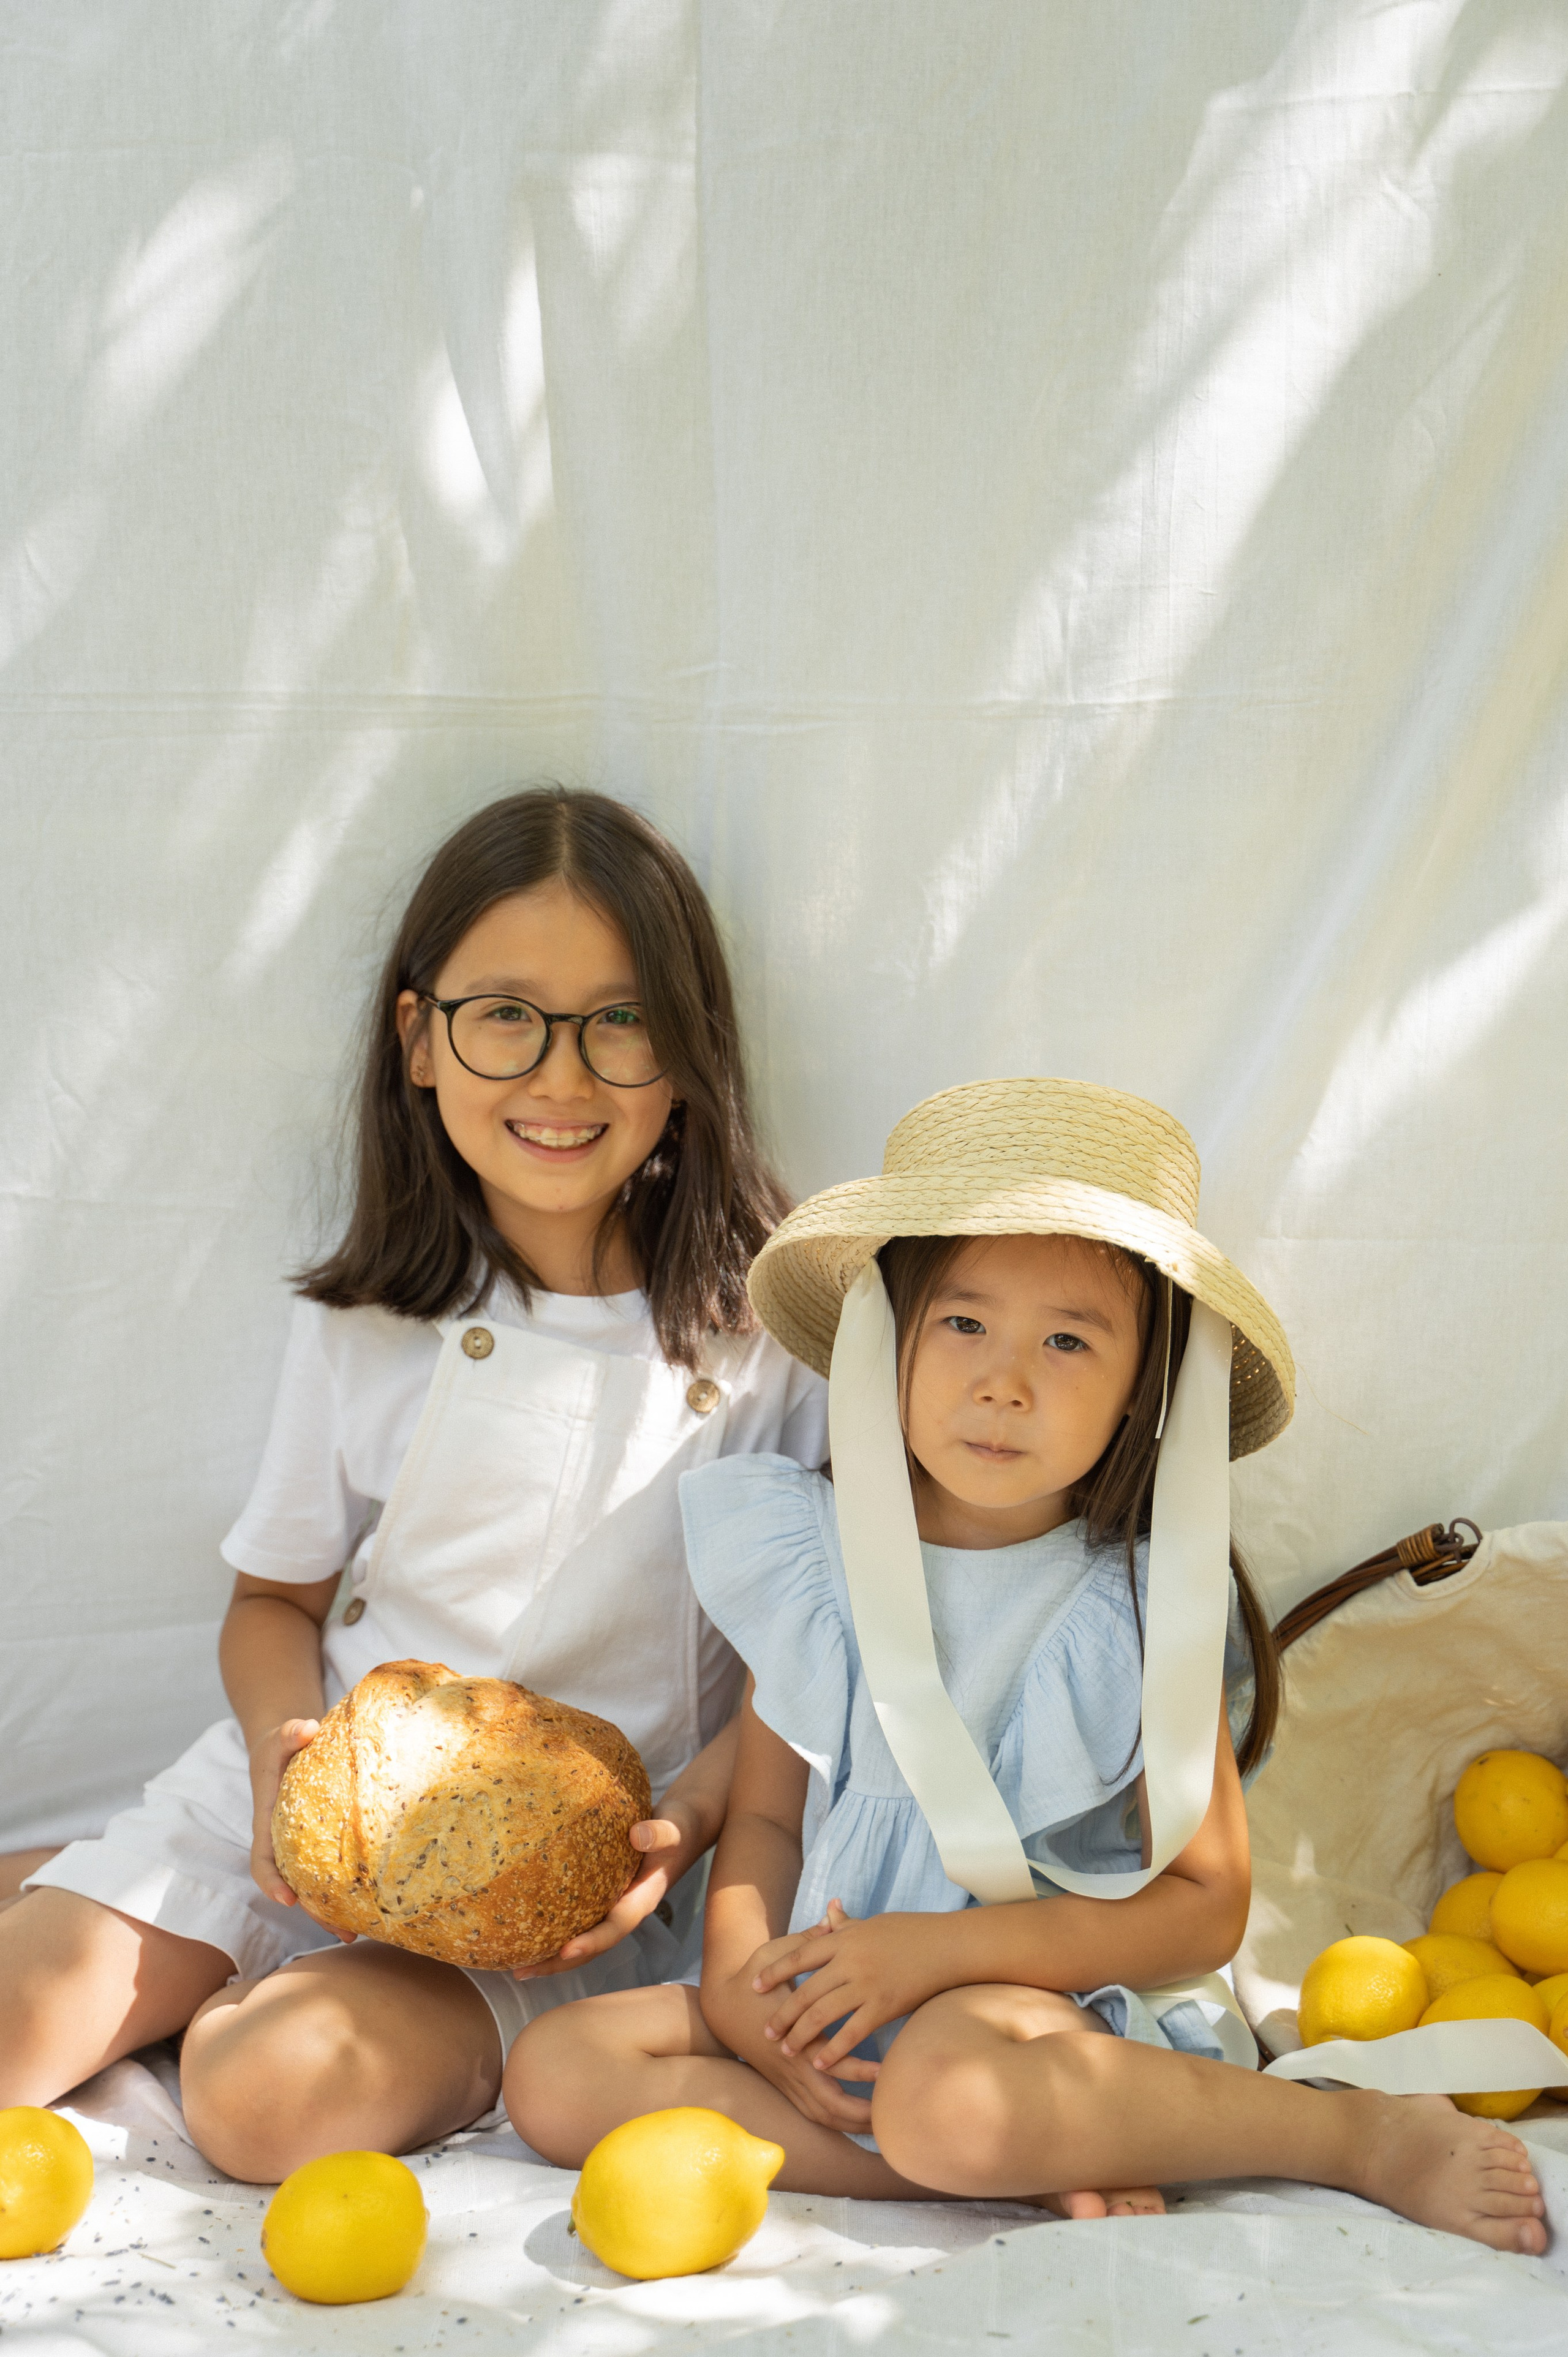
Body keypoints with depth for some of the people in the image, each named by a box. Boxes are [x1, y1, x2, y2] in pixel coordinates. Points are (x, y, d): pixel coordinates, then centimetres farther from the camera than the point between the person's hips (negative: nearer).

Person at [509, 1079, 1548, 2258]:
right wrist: (737, 1983, -13)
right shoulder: (808, 1554, 1)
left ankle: (1364, 2134, -14)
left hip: (1062, 1994, -5)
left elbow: (1206, 1908, -9)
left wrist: (936, 1947, -19)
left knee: (950, 2091, -39)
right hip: (824, 1996, 5)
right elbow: (765, 1815, 8)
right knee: (555, 2073, -15)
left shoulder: (1143, 1606, -9)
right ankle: (1040, 2166, -18)